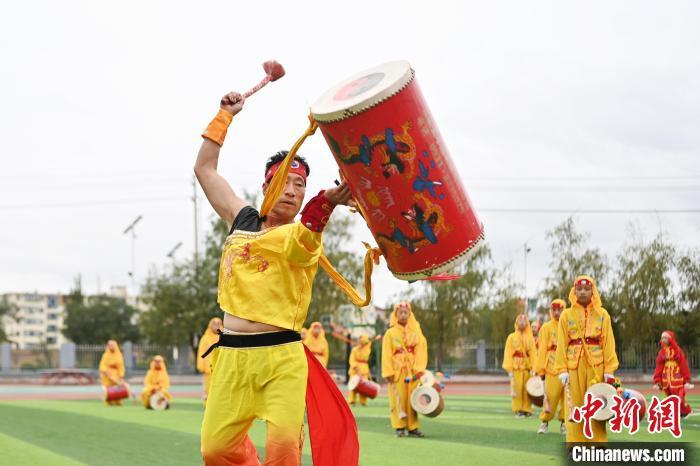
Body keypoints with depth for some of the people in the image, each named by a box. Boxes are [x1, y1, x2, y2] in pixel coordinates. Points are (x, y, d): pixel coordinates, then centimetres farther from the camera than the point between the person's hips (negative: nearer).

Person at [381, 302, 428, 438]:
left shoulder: (416, 332, 9)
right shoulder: (390, 333, 4)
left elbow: (421, 351, 1)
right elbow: (386, 354, -2)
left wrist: (419, 369, -12)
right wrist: (388, 372, -11)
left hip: (412, 371, 2)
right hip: (397, 371, -2)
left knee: (413, 399, 0)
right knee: (399, 399, -3)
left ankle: (412, 427, 4)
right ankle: (400, 427, 2)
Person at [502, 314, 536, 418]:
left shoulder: (531, 338, 10)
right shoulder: (511, 337, 5)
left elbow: (533, 354, 4)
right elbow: (508, 354, 0)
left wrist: (533, 368, -6)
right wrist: (509, 369, -8)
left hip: (527, 367, 2)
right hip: (516, 368, -2)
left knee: (527, 389, 0)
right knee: (517, 389, -5)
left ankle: (527, 410, 7)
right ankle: (518, 410, 1)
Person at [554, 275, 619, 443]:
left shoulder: (602, 314, 7)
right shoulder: (566, 315, 7)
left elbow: (609, 343, 3)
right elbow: (561, 344, 3)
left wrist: (609, 370, -4)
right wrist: (562, 370, -5)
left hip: (596, 367, 0)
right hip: (574, 367, 0)